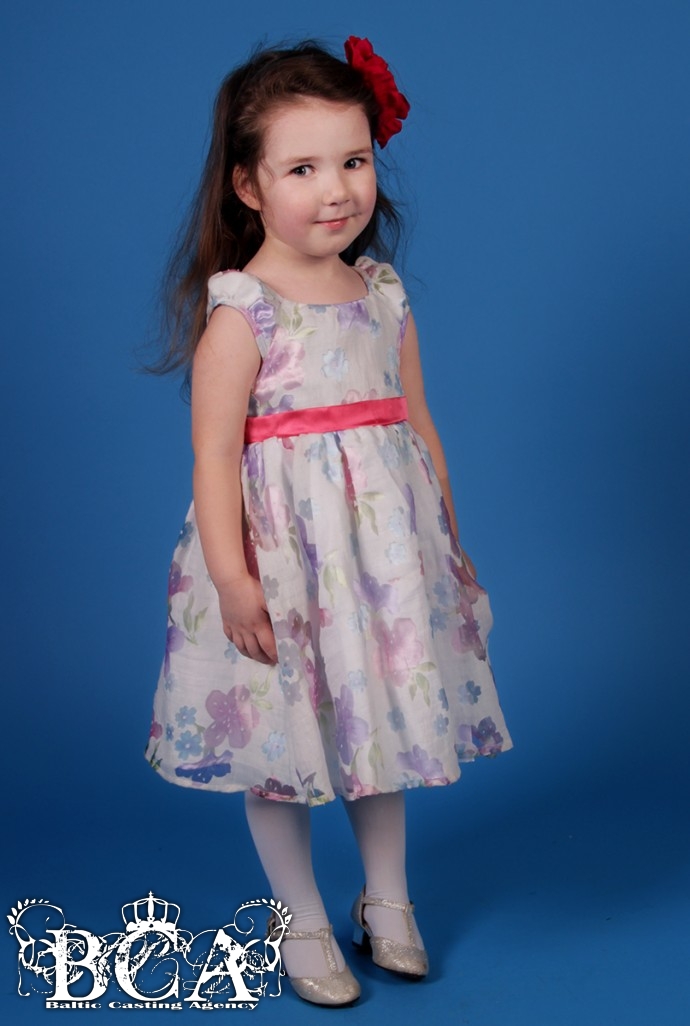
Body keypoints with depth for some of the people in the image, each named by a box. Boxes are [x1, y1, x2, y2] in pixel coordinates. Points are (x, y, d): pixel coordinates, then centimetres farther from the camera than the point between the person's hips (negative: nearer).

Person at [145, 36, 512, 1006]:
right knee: (280, 738, 7)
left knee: (384, 714, 16)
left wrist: (449, 541, 13)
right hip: (283, 549, -5)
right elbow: (214, 454, -16)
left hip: (388, 541, 5)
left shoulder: (386, 294, 4)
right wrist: (230, 577, -20)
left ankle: (387, 899, 35)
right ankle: (304, 922, 27)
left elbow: (417, 424, 11)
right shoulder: (240, 309, -13)